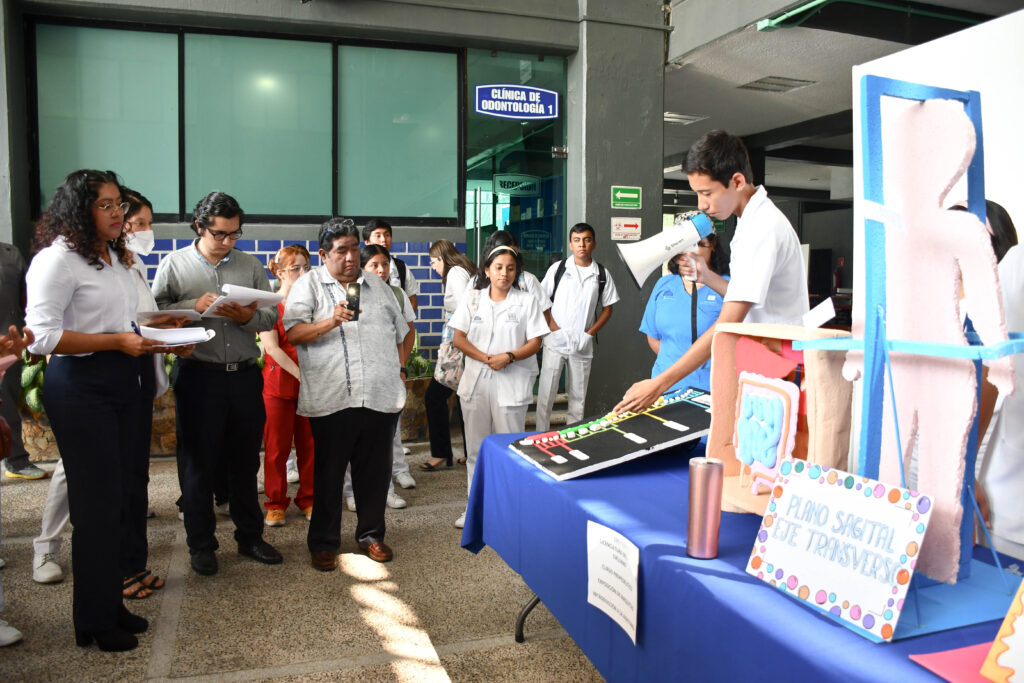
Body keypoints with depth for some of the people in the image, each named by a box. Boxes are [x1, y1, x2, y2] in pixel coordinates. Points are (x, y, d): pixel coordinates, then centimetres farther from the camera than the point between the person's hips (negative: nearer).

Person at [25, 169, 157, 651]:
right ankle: (94, 622, 16)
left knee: (119, 498, 13)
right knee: (97, 503, -1)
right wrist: (117, 341, -20)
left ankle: (112, 605, 28)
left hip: (120, 383, 9)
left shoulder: (116, 258, 16)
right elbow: (41, 335, -19)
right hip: (80, 387, -8)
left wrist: (147, 335, 8)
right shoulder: (58, 258, -12)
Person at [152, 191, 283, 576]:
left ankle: (250, 536, 25)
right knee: (198, 461, 6)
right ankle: (201, 544, 20)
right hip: (199, 375, -2)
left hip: (245, 374, 2)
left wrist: (247, 317, -12)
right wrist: (194, 306, -16)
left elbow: (271, 316, 8)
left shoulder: (250, 266, 10)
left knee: (245, 460, 11)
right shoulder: (174, 264, 4)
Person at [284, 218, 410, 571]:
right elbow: (293, 333, -6)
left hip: (380, 397, 4)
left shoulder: (378, 286, 18)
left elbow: (399, 333, 23)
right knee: (328, 473, 5)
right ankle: (323, 542, 20)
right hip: (331, 399, -3)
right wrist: (331, 322, -19)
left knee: (375, 471, 10)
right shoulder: (309, 284, 5)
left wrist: (397, 370, 14)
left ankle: (371, 535, 26)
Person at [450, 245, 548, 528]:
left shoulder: (527, 301, 2)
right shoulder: (472, 299, 7)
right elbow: (459, 338, 2)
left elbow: (535, 343, -1)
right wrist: (486, 358, -12)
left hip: (511, 383, -2)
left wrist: (509, 356, -18)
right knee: (476, 446, 10)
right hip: (476, 380, 3)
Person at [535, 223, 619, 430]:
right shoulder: (558, 268, 0)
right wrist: (553, 328, -8)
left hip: (583, 344, 1)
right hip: (555, 341, -1)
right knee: (546, 393, 1)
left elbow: (607, 309, 8)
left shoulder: (602, 274, 2)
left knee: (578, 396, 10)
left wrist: (590, 333, -4)